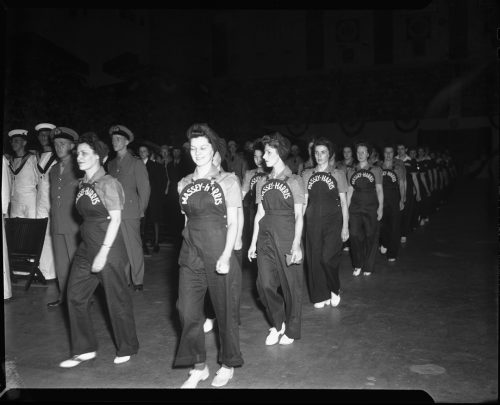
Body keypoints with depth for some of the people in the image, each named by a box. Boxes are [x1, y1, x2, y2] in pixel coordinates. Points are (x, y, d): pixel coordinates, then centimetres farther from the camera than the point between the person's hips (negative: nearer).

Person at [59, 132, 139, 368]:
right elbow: (87, 218, 15)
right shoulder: (82, 184, 11)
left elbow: (115, 219, -15)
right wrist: (92, 250, 9)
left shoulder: (107, 183, -11)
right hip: (86, 247, 8)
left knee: (117, 299, 4)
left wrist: (104, 252, -19)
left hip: (108, 247, -8)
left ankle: (127, 349, 22)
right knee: (75, 296, 9)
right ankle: (85, 349, 23)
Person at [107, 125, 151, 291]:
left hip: (130, 213, -4)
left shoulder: (136, 163, 2)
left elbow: (145, 189, 2)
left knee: (134, 247, -2)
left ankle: (137, 281, 8)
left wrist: (141, 210, 0)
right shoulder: (111, 164, 17)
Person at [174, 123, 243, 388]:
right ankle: (198, 367, 20)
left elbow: (233, 222, -7)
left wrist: (225, 256, -17)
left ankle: (228, 365, 26)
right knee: (187, 310, 2)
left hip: (219, 250, -4)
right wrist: (190, 242, 8)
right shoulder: (184, 184, 10)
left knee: (225, 310, 7)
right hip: (190, 252, 4)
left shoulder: (227, 181, -2)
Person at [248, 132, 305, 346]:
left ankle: (291, 330, 22)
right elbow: (259, 214, 13)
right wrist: (253, 243, 11)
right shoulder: (263, 182, 11)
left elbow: (298, 216, -5)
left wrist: (296, 244, -12)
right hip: (266, 238, 4)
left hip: (287, 239, -4)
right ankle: (278, 324, 24)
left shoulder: (293, 181, -3)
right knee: (264, 284, 0)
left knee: (291, 286, 4)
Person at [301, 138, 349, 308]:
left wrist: (345, 226, -3)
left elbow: (344, 202, 3)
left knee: (328, 257, -13)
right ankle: (320, 296, 19)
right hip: (313, 221, 3)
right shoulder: (307, 174, 9)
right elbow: (303, 202, 11)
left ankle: (335, 290, 14)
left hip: (332, 221, -3)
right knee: (314, 258, 3)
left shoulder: (338, 174, 3)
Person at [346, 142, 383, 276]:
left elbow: (379, 190, 3)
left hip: (371, 207, -1)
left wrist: (381, 207, -5)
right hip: (355, 207, 1)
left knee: (370, 237, 2)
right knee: (354, 235, -8)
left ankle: (368, 267, 16)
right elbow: (349, 191, 11)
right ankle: (358, 265, 10)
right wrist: (346, 208, 7)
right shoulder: (351, 171, 11)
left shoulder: (375, 170, 5)